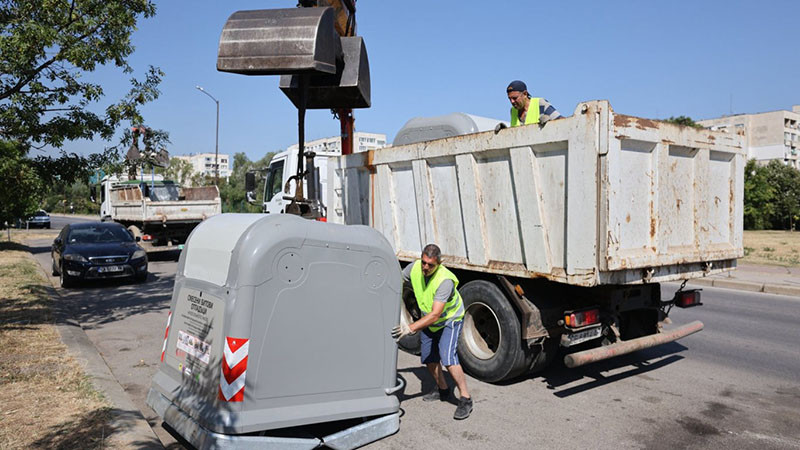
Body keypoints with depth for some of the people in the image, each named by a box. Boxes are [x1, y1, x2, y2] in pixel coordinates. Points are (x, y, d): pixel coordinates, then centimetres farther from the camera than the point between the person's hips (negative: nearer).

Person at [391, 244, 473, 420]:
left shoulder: (445, 280, -38)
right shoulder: (414, 268, -20)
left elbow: (435, 315, -42)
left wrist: (411, 328, -51)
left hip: (450, 319, -7)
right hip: (428, 318, 7)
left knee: (447, 356, -22)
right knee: (429, 357, 11)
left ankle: (465, 398, -10)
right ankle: (442, 389, 34)